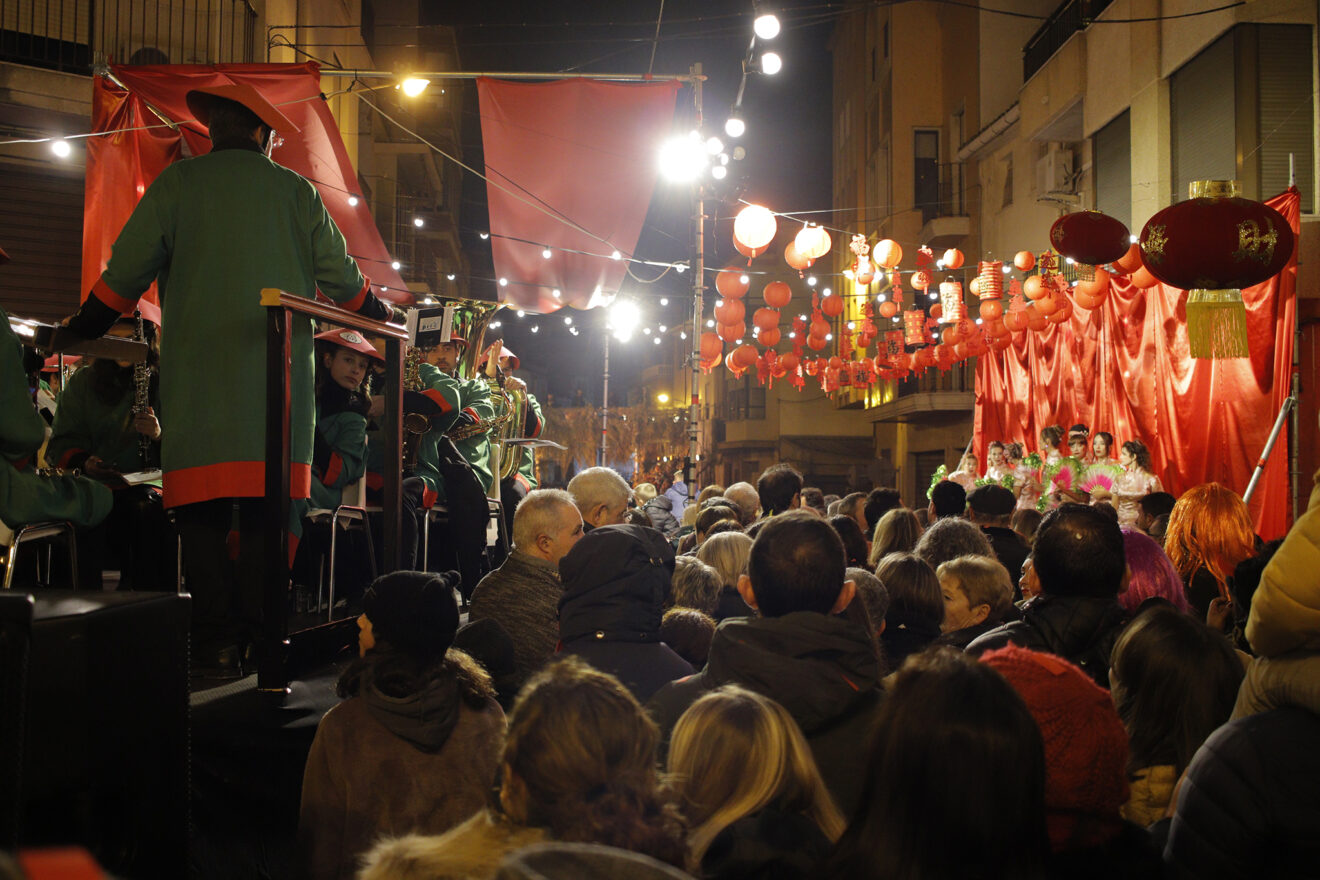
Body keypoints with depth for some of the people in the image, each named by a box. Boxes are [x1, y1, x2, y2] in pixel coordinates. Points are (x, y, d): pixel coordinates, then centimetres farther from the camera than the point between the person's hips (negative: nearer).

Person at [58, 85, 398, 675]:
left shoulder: (177, 183, 6)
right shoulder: (296, 191, 9)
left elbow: (125, 275, 5)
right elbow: (342, 278, 13)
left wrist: (79, 332, 19)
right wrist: (384, 317, 31)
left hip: (197, 375, -1)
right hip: (279, 379, 1)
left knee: (202, 513, 1)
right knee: (266, 510, 2)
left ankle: (217, 641, -1)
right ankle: (261, 639, 0)